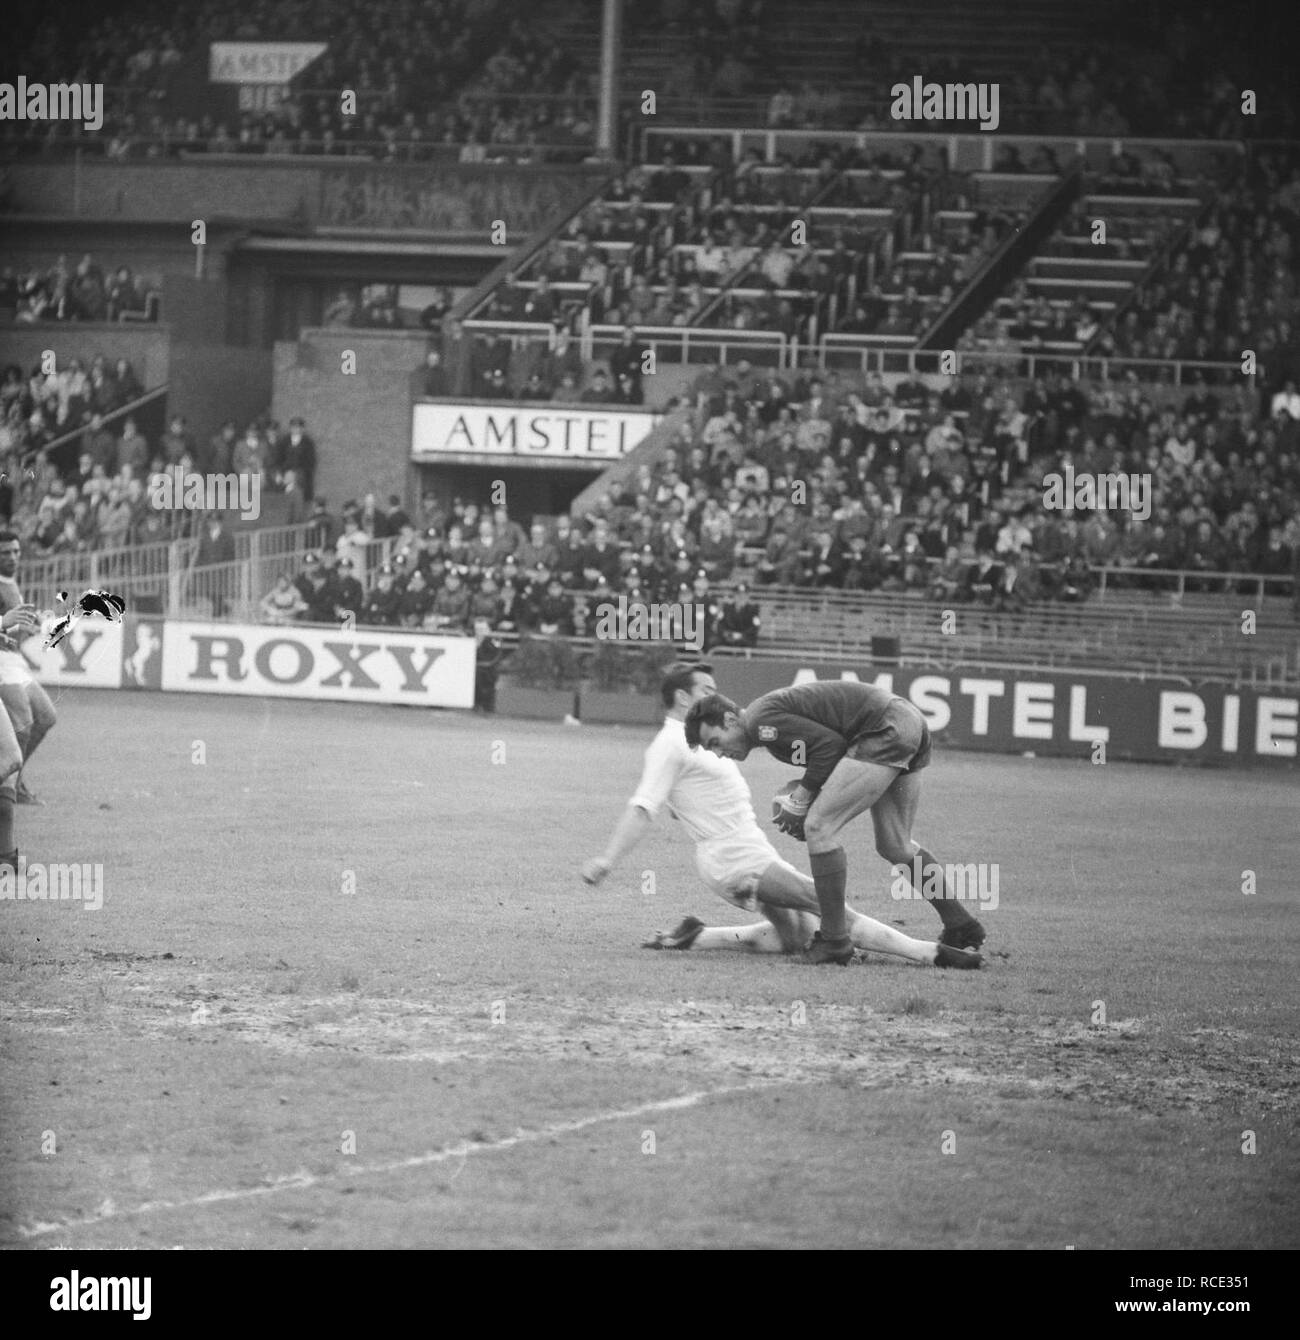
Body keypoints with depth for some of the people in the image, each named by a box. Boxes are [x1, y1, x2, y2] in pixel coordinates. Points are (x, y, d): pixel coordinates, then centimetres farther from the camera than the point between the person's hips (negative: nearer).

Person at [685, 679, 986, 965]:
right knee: (895, 846, 21)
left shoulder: (760, 721, -11)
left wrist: (800, 802, -7)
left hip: (885, 731, -11)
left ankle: (834, 942, -8)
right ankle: (961, 927, 30)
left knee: (820, 827, -10)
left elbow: (829, 744, -16)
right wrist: (797, 802, 8)